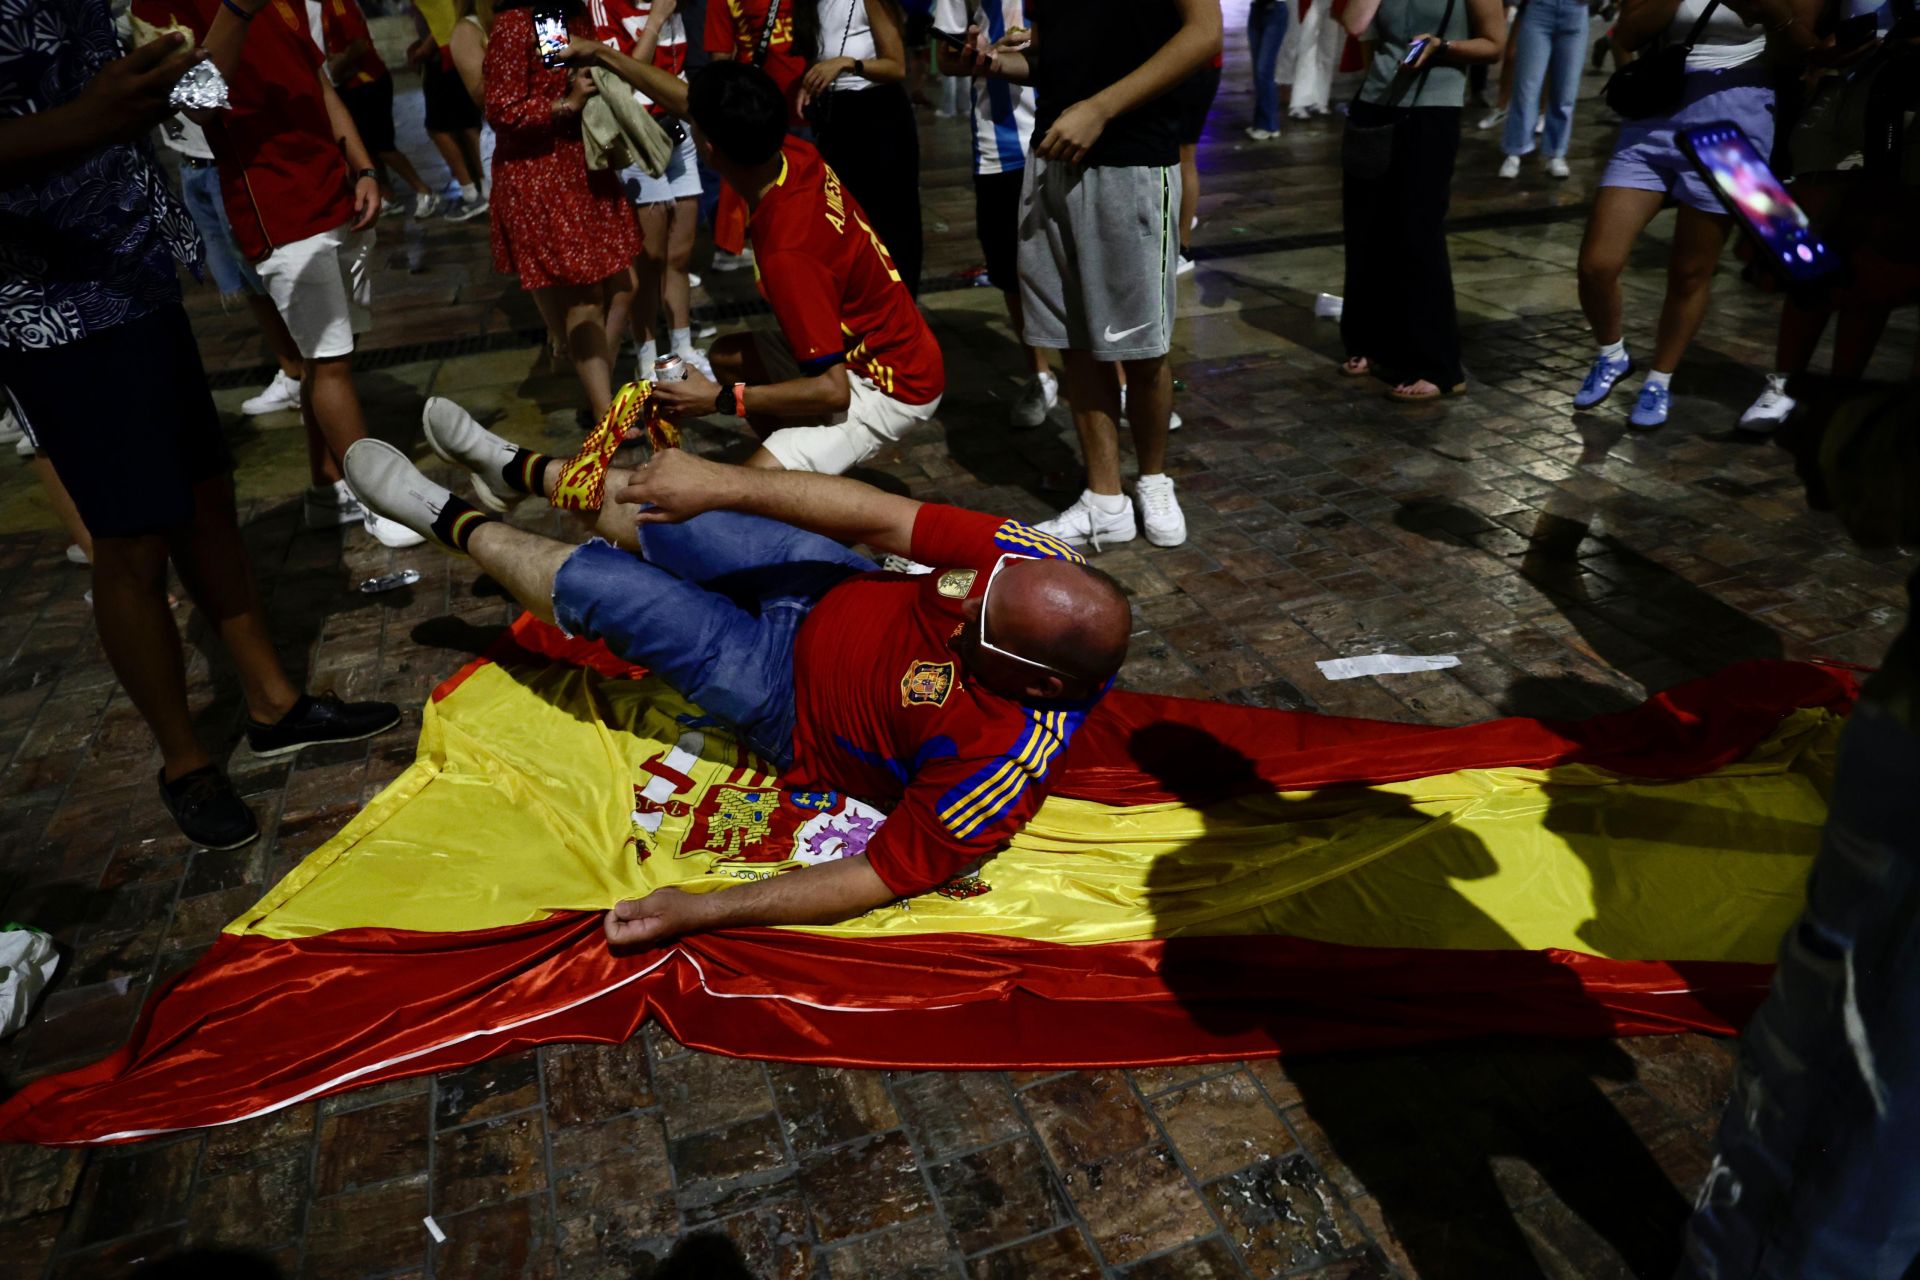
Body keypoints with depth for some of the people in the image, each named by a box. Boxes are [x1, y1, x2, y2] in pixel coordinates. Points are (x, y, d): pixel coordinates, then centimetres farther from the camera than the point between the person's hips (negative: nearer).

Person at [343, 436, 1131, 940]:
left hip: (791, 698, -5)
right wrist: (719, 482, -35)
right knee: (649, 506, 15)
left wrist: (698, 912, -34)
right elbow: (882, 519, -27)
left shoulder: (998, 762, -39)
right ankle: (518, 469, 48)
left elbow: (886, 875, -31)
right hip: (839, 588, 5)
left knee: (590, 580, -4)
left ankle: (452, 521, 28)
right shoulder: (1037, 566, -25)